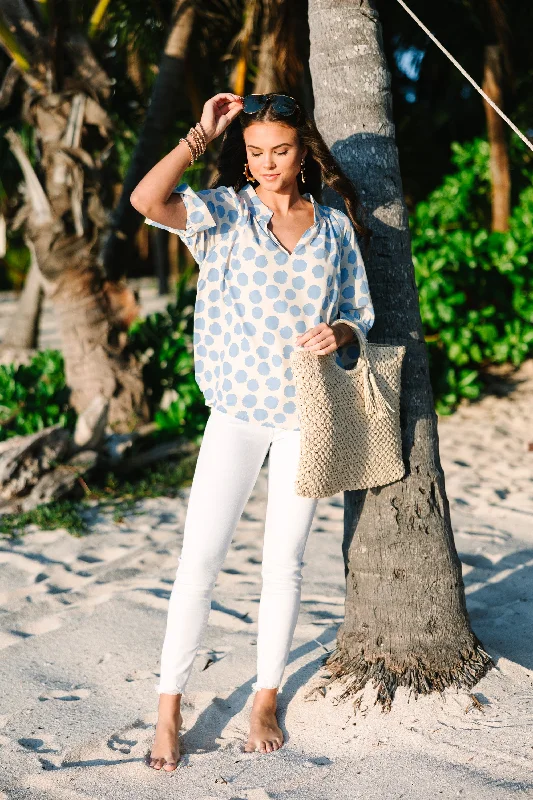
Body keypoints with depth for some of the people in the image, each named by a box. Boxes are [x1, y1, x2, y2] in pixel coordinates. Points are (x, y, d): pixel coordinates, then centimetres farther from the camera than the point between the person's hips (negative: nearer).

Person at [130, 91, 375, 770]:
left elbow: (358, 316, 12)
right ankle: (168, 707, 10)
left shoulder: (336, 228, 7)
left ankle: (266, 698, 24)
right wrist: (202, 134, -11)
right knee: (198, 561, -3)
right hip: (236, 413, -1)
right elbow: (147, 199, -18)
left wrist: (339, 335, -11)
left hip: (307, 414, 2)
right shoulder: (225, 211, 0)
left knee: (284, 562, 8)